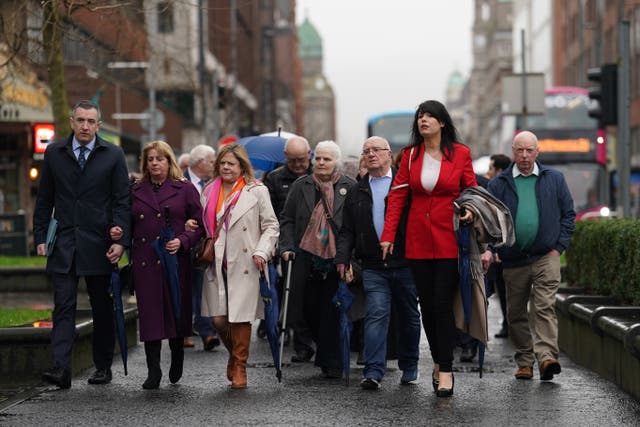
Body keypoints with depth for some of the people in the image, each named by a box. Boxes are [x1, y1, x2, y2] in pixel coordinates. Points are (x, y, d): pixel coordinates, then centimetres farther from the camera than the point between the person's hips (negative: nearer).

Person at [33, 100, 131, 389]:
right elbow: (44, 200, 11)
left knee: (102, 309, 8)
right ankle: (61, 368, -13)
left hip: (99, 245, -1)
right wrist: (40, 237, 5)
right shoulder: (54, 153, 7)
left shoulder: (113, 156, 2)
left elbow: (122, 201, 0)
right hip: (63, 244, 1)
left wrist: (121, 240, -9)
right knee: (63, 307, -6)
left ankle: (103, 367, 18)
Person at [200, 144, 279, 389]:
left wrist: (261, 252, -10)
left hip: (244, 265, -3)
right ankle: (233, 353, 27)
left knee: (240, 317, -5)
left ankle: (239, 366, 9)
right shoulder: (210, 192, 14)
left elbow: (271, 226, 3)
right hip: (217, 265, 4)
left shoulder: (256, 191, 2)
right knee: (218, 318, -1)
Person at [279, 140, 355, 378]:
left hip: (336, 260, -2)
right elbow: (286, 219, 11)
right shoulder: (300, 187, 10)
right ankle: (322, 350, 27)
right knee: (309, 308, 4)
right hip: (307, 258, 2)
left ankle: (330, 363, 4)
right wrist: (287, 247, -2)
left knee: (332, 313, -3)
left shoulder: (349, 188, 4)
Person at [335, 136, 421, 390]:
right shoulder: (357, 192, 13)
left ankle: (409, 368, 25)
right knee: (376, 315, -9)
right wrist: (342, 257, -2)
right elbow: (347, 231, 13)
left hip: (405, 264, -1)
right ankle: (373, 372, -13)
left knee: (409, 317, 10)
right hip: (373, 267, 1)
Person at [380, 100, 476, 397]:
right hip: (418, 241, 3)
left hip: (449, 240, -3)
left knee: (442, 304, -8)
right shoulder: (410, 155, 7)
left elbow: (472, 191, 8)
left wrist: (471, 211, -14)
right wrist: (388, 235, -3)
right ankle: (438, 362, 22)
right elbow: (397, 195, 4)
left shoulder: (460, 154, 0)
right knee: (427, 305, 8)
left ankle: (445, 370, -6)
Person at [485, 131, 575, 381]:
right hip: (513, 260, 2)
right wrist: (487, 248, -10)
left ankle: (546, 356, -24)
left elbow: (568, 214, 11)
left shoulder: (554, 179, 7)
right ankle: (524, 362, 16)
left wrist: (559, 246, 1)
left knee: (544, 307, -15)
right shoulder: (498, 184, 6)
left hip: (546, 257, -2)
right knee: (516, 313, 7)